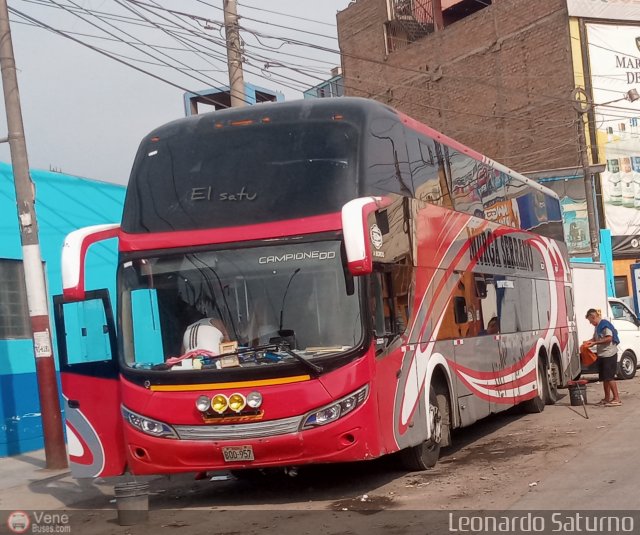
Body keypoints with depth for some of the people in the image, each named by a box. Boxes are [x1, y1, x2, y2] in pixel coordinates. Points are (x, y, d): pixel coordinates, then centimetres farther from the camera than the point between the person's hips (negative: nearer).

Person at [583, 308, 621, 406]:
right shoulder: (597, 326, 16)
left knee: (609, 377, -11)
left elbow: (609, 338, -22)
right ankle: (607, 398, 18)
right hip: (602, 355, 10)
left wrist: (595, 343, -19)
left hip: (609, 355, -10)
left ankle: (617, 399, -9)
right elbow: (595, 338, 28)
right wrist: (589, 341, 7)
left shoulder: (605, 324, -14)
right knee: (604, 378, 12)